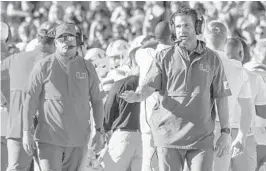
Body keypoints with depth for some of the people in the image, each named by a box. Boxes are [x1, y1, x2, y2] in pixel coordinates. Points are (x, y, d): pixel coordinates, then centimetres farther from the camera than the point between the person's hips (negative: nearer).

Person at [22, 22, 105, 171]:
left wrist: (99, 132, 7)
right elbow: (30, 100, -1)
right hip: (49, 138, -3)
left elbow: (97, 101, 13)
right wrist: (27, 132, -6)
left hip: (77, 140, 3)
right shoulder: (43, 67, -1)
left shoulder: (87, 68, 8)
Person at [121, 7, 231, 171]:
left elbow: (221, 97, 6)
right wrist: (137, 96, -28)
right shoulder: (165, 57, 4)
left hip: (201, 138, 0)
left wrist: (226, 132, 1)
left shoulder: (212, 59, 5)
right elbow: (149, 87, -4)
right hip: (169, 134, 0)